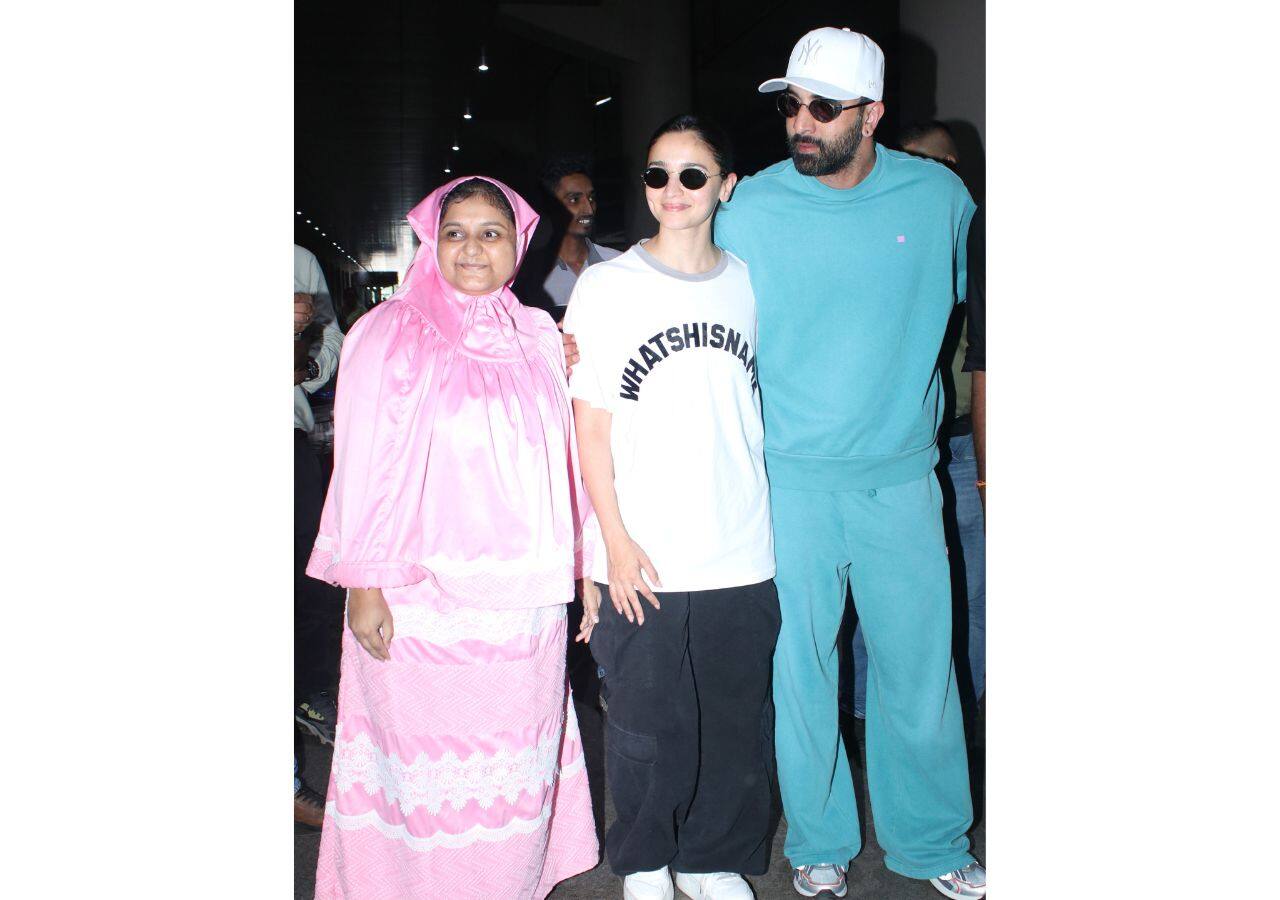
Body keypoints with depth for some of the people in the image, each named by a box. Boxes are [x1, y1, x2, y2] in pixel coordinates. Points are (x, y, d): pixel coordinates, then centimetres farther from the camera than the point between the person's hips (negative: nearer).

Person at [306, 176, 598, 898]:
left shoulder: (538, 337, 10)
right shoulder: (390, 335, -2)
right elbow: (363, 465, -4)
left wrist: (579, 566, 14)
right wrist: (364, 582, -7)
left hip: (526, 596, 4)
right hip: (424, 598, -4)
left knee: (517, 755, 11)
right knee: (429, 760, 3)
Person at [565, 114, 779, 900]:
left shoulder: (750, 283, 6)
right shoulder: (605, 287, -1)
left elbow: (761, 411, 13)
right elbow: (590, 427, -2)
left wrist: (763, 521, 9)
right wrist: (617, 541, -7)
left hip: (743, 554, 3)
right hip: (645, 561, -2)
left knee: (737, 721, 10)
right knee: (648, 726, 8)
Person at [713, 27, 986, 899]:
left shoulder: (941, 196, 0)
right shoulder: (750, 209, -5)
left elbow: (971, 303, 18)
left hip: (901, 474, 2)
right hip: (789, 478, -1)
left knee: (920, 664, 9)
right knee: (801, 668, 8)